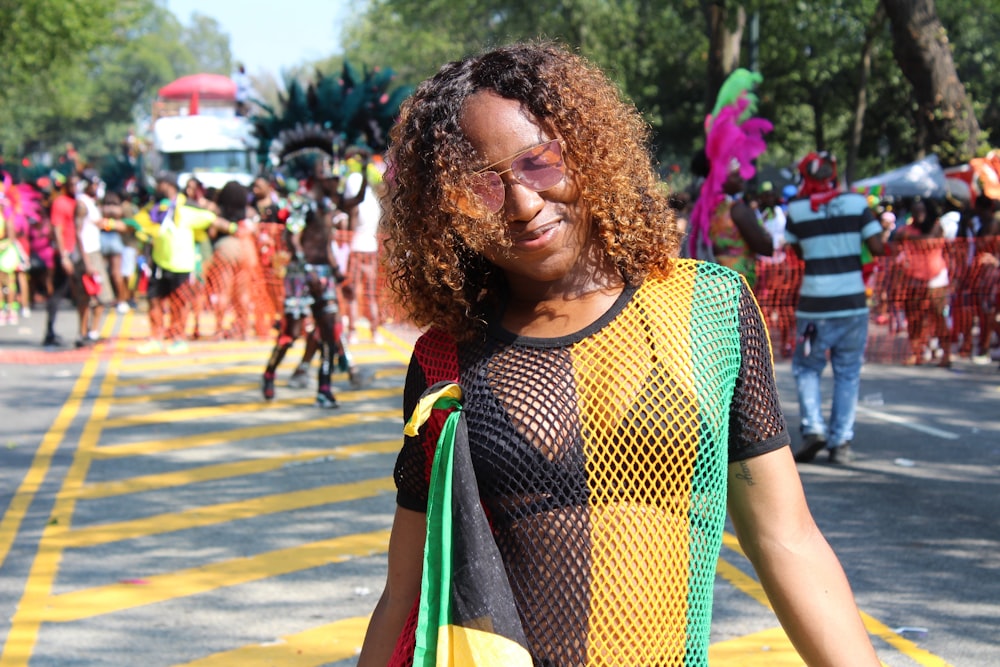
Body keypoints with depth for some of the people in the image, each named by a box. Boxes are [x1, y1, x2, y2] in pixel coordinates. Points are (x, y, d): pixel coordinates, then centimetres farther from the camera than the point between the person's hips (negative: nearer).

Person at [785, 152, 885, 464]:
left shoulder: (797, 210, -1)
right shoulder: (857, 203, -1)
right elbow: (877, 248, -3)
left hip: (816, 305, -1)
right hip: (853, 303, 1)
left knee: (806, 368, 14)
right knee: (847, 373, 10)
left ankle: (813, 428, -5)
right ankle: (841, 441, 7)